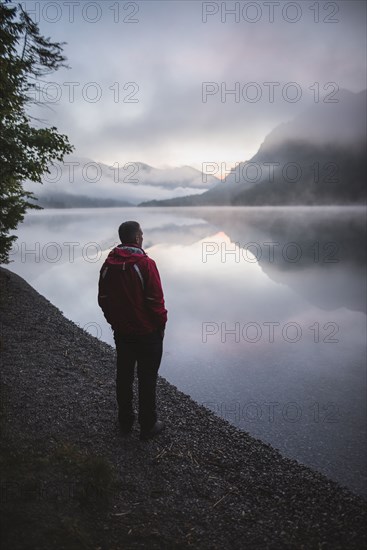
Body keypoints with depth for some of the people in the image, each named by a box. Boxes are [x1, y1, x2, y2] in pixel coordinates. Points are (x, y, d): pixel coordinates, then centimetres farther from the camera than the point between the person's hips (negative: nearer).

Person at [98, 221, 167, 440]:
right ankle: (148, 426, 19)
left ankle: (125, 421, 31)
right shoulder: (145, 264, -19)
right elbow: (156, 300, -19)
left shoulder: (108, 264, 0)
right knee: (147, 379, 7)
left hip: (121, 332, 6)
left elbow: (103, 299, 7)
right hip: (148, 333, -5)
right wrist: (161, 324, -4)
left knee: (124, 376, 17)